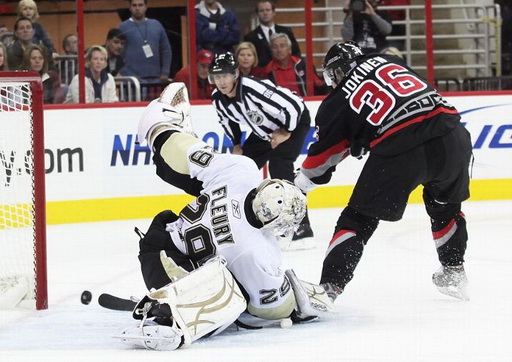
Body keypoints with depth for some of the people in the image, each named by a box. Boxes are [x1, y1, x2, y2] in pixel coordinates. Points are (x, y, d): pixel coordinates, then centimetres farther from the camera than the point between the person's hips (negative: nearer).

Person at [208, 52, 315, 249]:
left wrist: (286, 132, -21)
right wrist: (237, 144, 9)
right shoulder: (218, 98, -11)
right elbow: (227, 119, 14)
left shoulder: (253, 88, -36)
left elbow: (293, 105, -34)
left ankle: (302, 229, -26)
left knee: (279, 166, -25)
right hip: (265, 130, 9)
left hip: (294, 120, -9)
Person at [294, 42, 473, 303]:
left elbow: (322, 155, 22)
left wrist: (298, 187, 38)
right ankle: (453, 272, 38)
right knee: (445, 204, 32)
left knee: (360, 217, 11)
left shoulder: (337, 102, 17)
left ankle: (330, 286, 3)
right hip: (450, 132, 4)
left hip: (400, 150, -4)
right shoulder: (388, 61, 24)